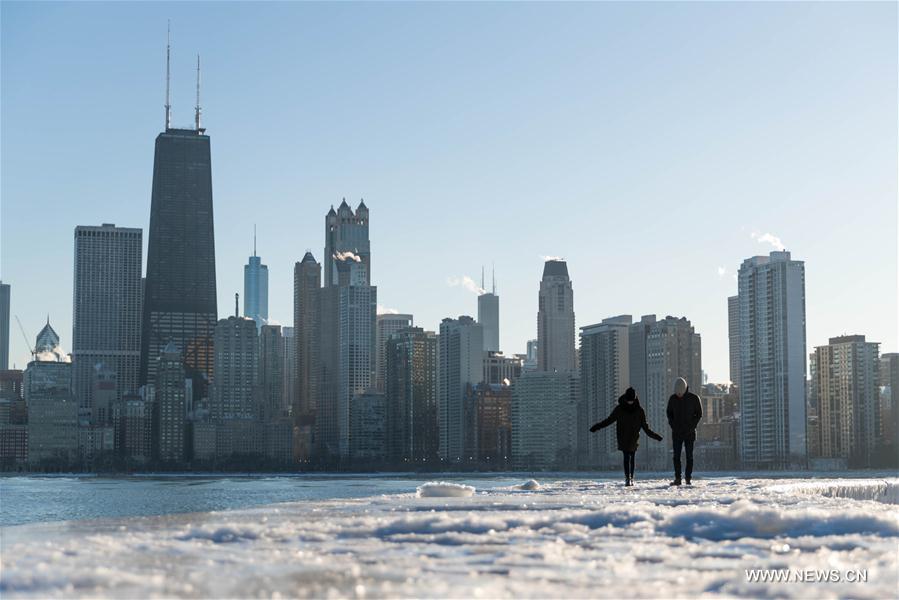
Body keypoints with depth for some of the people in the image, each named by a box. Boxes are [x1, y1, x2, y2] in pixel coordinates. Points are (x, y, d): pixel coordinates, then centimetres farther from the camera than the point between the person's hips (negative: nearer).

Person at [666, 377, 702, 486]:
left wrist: (692, 427, -7)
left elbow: (699, 414, 3)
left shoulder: (694, 398, -4)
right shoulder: (672, 399, 2)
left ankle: (688, 478, 6)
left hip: (689, 432, -2)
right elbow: (669, 414, 13)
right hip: (676, 432, 2)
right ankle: (677, 478, -2)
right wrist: (673, 426, -2)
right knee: (676, 456, -3)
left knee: (689, 456, 0)